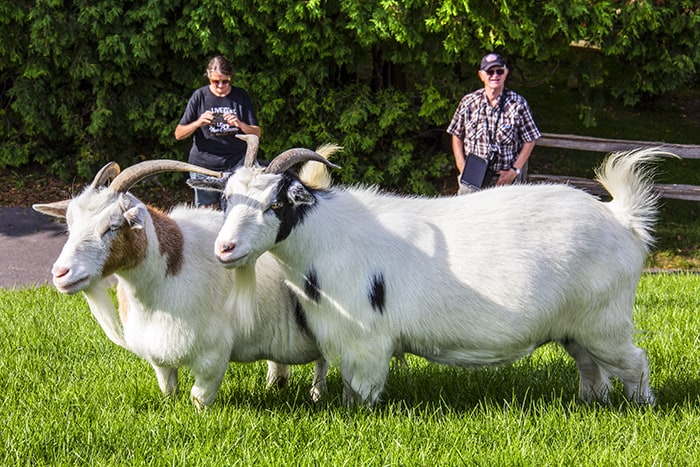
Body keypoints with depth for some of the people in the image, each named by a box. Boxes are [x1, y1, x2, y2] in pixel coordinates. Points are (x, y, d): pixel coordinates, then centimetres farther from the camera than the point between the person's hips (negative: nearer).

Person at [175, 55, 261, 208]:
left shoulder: (240, 96, 4)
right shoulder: (200, 96, 0)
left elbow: (256, 134, 3)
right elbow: (179, 134, -1)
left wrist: (240, 124, -18)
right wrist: (198, 123, -21)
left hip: (235, 166, 1)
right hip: (203, 165, -1)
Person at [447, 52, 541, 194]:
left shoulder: (518, 104, -1)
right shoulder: (468, 102, 5)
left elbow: (530, 141, 3)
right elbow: (457, 136, 13)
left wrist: (514, 171, -6)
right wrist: (462, 167, 0)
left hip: (505, 179, -2)